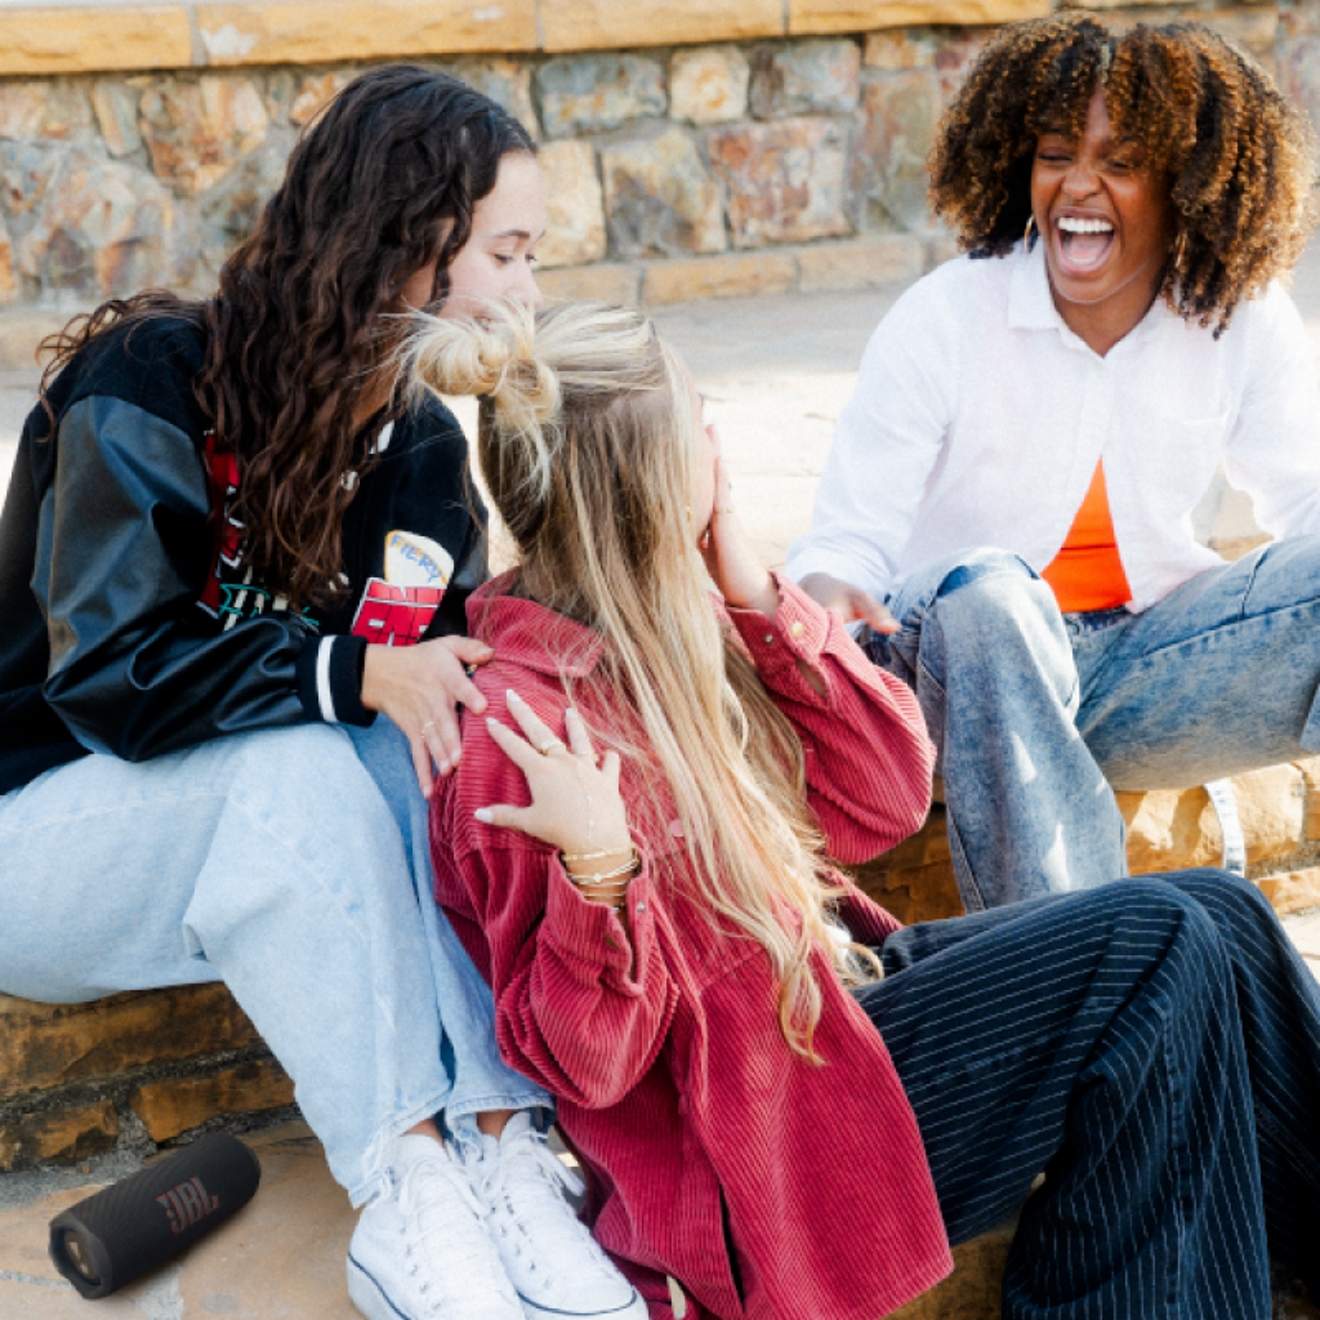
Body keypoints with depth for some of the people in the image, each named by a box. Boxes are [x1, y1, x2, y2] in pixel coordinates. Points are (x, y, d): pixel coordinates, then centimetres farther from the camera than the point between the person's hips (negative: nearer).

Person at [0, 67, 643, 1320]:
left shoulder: (419, 442, 0)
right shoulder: (155, 383, -20)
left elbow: (445, 663, -5)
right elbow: (112, 670, -28)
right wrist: (354, 673, -34)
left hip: (253, 824, 5)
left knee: (423, 751, -25)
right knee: (299, 767, -35)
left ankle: (497, 1142, -32)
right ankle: (407, 1194, -34)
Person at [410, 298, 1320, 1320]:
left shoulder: (662, 636, 3)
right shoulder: (523, 730, -22)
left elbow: (881, 802, 3)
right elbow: (584, 1060, -19)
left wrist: (758, 599, -6)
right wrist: (601, 869, -39)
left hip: (833, 985, 9)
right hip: (764, 1140, -8)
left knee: (1220, 917, 2)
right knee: (1157, 947, -15)